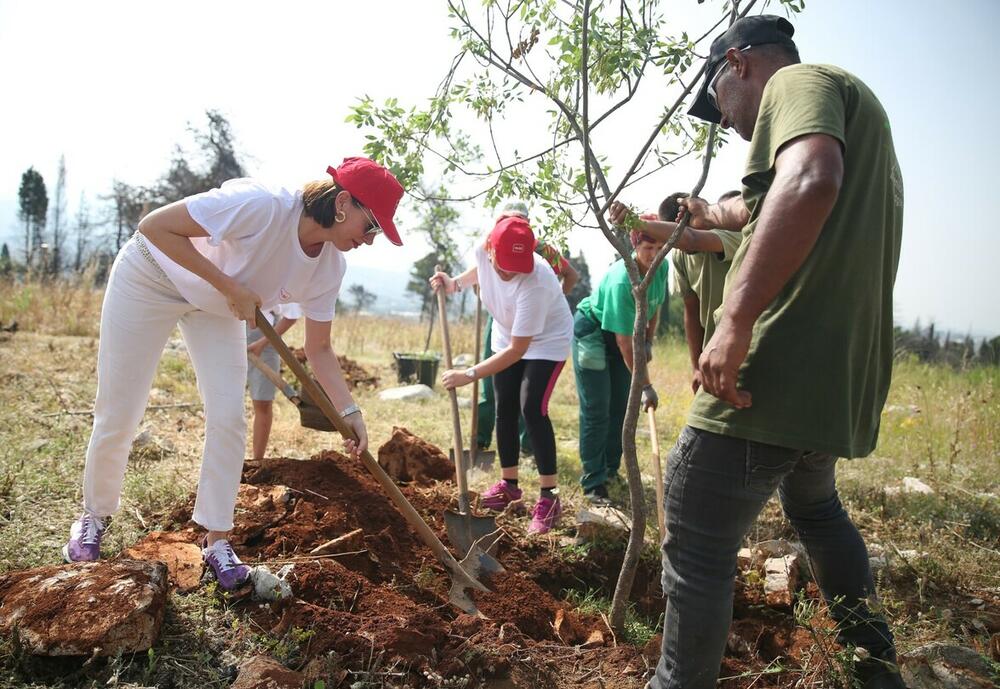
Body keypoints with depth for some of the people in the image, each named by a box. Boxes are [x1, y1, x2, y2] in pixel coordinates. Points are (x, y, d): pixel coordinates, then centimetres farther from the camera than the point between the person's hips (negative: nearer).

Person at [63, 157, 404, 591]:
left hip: (216, 306, 5)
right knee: (117, 417, 2)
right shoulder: (263, 206, -38)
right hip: (151, 275, -5)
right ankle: (93, 517, 28)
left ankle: (216, 540, 8)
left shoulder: (330, 266, -16)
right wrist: (229, 286, -32)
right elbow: (154, 226, -32)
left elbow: (319, 348, -8)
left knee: (228, 418, -7)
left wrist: (349, 412, -19)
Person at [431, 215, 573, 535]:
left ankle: (549, 497, -9)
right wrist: (455, 283, -9)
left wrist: (469, 375, -37)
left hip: (546, 341, -6)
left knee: (532, 409, -17)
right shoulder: (483, 252, -22)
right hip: (507, 336, 6)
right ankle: (508, 483, 21)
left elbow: (517, 350, -36)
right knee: (505, 407, 6)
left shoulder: (535, 283, -40)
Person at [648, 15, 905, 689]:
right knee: (816, 509, 31)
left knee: (697, 550, -2)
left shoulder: (797, 80, -6)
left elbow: (809, 181, -29)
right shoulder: (853, 103, 25)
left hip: (775, 376, -11)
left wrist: (736, 320, -31)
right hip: (842, 382, 11)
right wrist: (720, 216, 53)